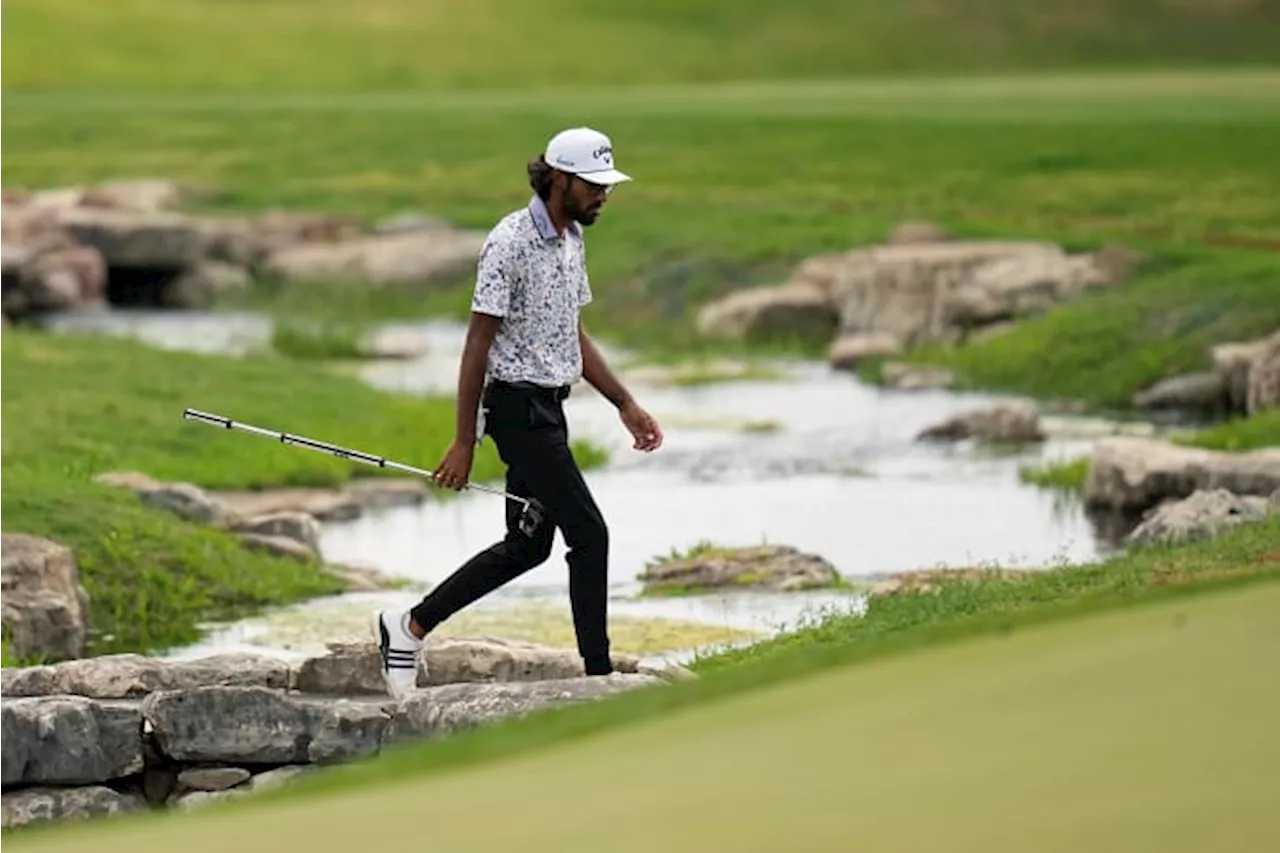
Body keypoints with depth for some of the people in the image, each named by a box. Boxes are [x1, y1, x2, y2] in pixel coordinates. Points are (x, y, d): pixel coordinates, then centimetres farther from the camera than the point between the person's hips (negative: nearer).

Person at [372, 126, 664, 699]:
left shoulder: (573, 240, 12)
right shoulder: (511, 242, -16)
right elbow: (477, 345, -15)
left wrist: (625, 404, 16)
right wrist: (463, 444, -15)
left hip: (551, 409, 10)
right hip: (519, 407, -10)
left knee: (528, 545, 14)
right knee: (588, 534, -11)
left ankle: (410, 627, 22)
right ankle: (599, 676, -6)